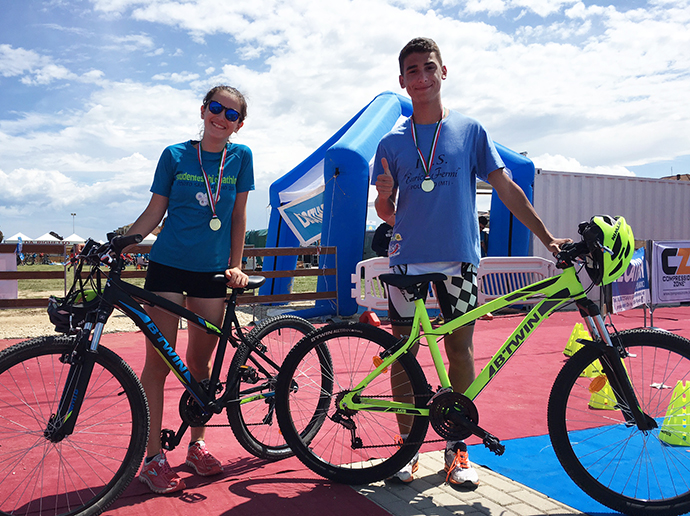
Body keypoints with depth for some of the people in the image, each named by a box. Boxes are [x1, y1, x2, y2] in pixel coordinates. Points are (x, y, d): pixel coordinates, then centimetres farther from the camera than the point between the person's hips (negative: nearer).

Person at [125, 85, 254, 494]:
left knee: (200, 361, 9)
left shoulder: (241, 157, 5)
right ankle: (153, 458, 10)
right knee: (159, 361, -1)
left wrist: (236, 266, 3)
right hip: (168, 265, -1)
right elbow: (155, 211, 5)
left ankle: (197, 444, 26)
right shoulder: (175, 155, 3)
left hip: (212, 272, 1)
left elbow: (238, 216, 8)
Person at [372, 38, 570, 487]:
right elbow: (385, 211, 9)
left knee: (461, 350, 3)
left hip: (459, 257, 0)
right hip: (407, 257, 1)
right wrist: (385, 197, -15)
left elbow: (506, 188, 4)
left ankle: (457, 447, 18)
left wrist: (548, 238, 0)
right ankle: (407, 443, 20)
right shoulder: (392, 143, 7)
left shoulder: (470, 130, 5)